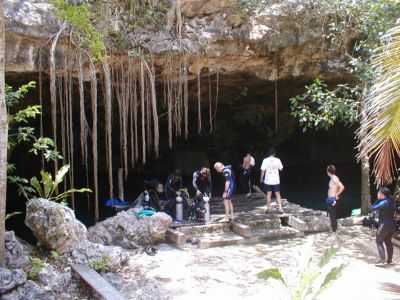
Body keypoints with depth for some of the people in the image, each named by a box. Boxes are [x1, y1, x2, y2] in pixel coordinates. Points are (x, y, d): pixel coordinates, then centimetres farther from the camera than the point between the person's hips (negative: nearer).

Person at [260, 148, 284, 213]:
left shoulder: (265, 160, -8)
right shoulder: (277, 160, -5)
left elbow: (263, 170, -7)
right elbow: (281, 169, 5)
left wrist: (261, 178, 5)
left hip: (268, 181, 0)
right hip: (276, 181, 0)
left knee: (269, 194, 9)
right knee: (278, 194, 5)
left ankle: (268, 208, 14)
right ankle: (280, 208, -2)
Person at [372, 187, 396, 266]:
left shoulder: (384, 202, -19)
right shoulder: (391, 201, 7)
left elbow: (373, 208, -14)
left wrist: (378, 199, -7)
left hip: (385, 225, -8)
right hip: (392, 224, 8)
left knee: (379, 241, 1)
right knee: (388, 242, 16)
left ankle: (382, 260, -5)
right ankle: (389, 260, 20)